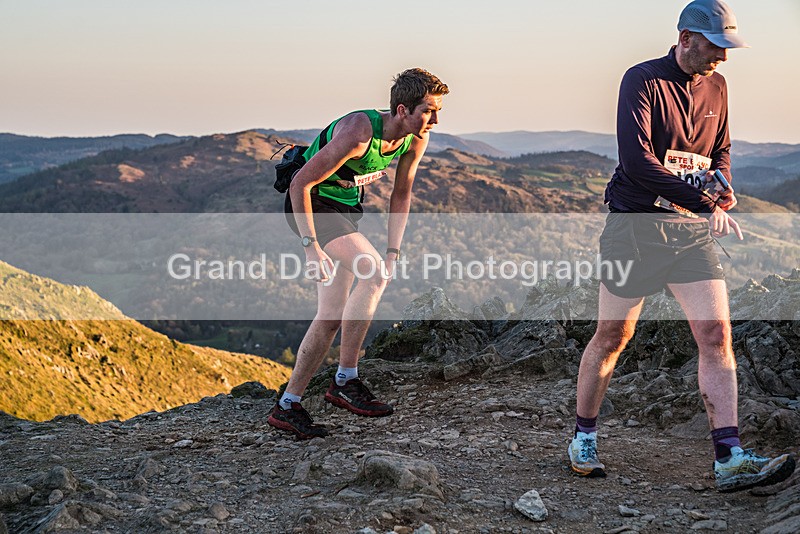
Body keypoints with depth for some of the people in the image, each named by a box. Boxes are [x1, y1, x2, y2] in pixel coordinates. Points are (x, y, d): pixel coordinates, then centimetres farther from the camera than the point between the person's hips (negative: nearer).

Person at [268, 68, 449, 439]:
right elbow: (301, 184, -26)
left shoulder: (417, 137, -7)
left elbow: (401, 193, 8)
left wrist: (393, 251, 1)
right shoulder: (358, 133, -31)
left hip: (345, 208, 8)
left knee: (332, 317, 4)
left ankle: (287, 406, 11)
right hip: (312, 205, -8)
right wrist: (311, 248, -29)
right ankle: (345, 381, -16)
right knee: (373, 273, -25)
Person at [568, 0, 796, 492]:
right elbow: (637, 161, -20)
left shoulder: (716, 88, 10)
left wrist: (723, 196, 1)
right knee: (612, 338, 5)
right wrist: (704, 202, -22)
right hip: (636, 226, -5)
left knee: (717, 332, -7)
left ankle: (730, 460, -7)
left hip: (692, 230, 5)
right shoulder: (643, 80, -10)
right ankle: (584, 439, 23)